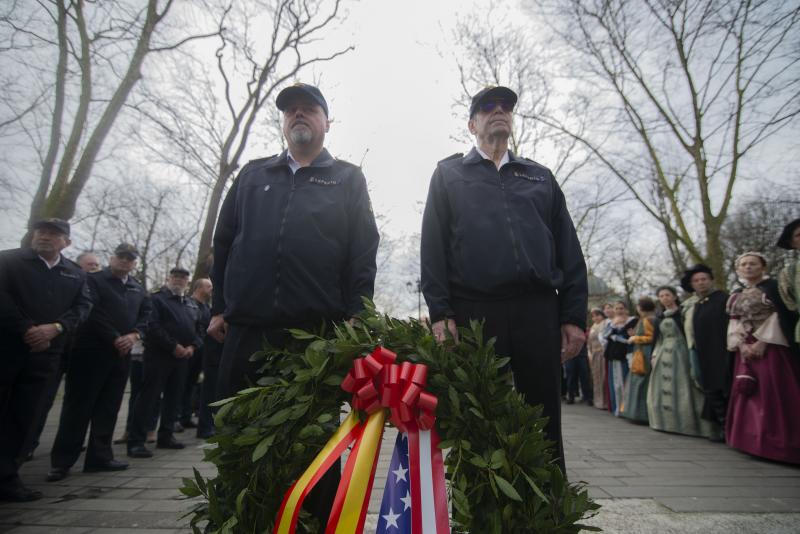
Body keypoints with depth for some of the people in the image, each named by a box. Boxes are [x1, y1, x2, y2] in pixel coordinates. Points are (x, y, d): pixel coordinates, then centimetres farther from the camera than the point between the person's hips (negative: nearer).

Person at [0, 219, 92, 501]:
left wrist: (55, 327, -12)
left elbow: (83, 306, 5)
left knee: (24, 419, 5)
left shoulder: (76, 273, 14)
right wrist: (26, 331, -13)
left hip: (44, 354, 3)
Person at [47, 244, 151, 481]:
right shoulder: (93, 280, 0)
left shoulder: (139, 290, 17)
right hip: (91, 351, -5)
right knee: (78, 407, -1)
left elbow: (146, 316, 11)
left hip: (121, 354, 5)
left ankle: (100, 457, 15)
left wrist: (135, 335, -8)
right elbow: (93, 312, -11)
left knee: (108, 408, 8)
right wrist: (114, 338, -13)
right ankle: (61, 462, 6)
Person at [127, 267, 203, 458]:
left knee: (174, 396, 10)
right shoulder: (157, 299, -1)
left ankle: (166, 436, 20)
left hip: (182, 356, 7)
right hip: (158, 354, -6)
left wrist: (192, 346, -3)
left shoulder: (192, 304, 18)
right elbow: (153, 327, -14)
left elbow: (199, 328, 16)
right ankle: (136, 441, -3)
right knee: (149, 397, -7)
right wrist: (174, 346, -17)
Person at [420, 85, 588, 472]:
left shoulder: (540, 177, 22)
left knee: (544, 421, 7)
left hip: (538, 311, 3)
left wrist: (574, 315, 3)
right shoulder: (448, 174, 15)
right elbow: (433, 246, 3)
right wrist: (440, 312, -8)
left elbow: (569, 249, 14)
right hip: (473, 311, -2)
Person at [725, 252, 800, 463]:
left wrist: (762, 342, -17)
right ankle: (752, 438, 12)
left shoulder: (772, 286, 0)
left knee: (772, 390, -9)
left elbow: (781, 315, -9)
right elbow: (734, 322, 12)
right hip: (746, 348, 6)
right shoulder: (736, 295, 16)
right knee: (748, 391, 5)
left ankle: (775, 441, -3)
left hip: (770, 346, -5)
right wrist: (741, 345, -5)